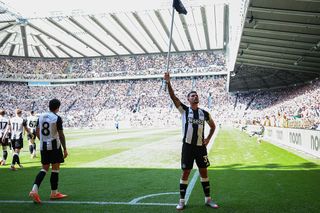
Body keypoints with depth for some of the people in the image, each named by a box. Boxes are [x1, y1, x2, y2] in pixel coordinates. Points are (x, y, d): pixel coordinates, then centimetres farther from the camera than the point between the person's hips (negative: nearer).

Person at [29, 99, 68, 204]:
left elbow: (37, 132, 12)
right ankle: (54, 193, 14)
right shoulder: (57, 118, -11)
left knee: (44, 168, 13)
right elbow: (61, 135, -12)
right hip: (54, 146, -6)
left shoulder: (41, 116, 6)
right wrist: (65, 149, -6)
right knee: (55, 169, 6)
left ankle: (34, 190, -4)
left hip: (43, 146, 6)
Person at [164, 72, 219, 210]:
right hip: (188, 146, -3)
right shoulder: (184, 110, -2)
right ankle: (182, 201, 14)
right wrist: (168, 83, -27)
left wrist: (208, 139, 6)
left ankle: (208, 199, 23)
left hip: (201, 146, 3)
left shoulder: (204, 113, 6)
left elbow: (213, 126, 20)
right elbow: (173, 97, -15)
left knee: (203, 172, 10)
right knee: (185, 173, 3)